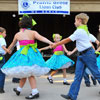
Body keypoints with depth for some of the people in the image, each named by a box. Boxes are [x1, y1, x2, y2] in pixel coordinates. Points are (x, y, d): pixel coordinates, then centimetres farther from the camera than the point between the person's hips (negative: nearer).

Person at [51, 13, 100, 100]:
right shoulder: (85, 29, 13)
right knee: (78, 75, 3)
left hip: (88, 54, -10)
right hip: (82, 55, 10)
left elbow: (67, 40, -14)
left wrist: (55, 45, -7)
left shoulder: (79, 31, -16)